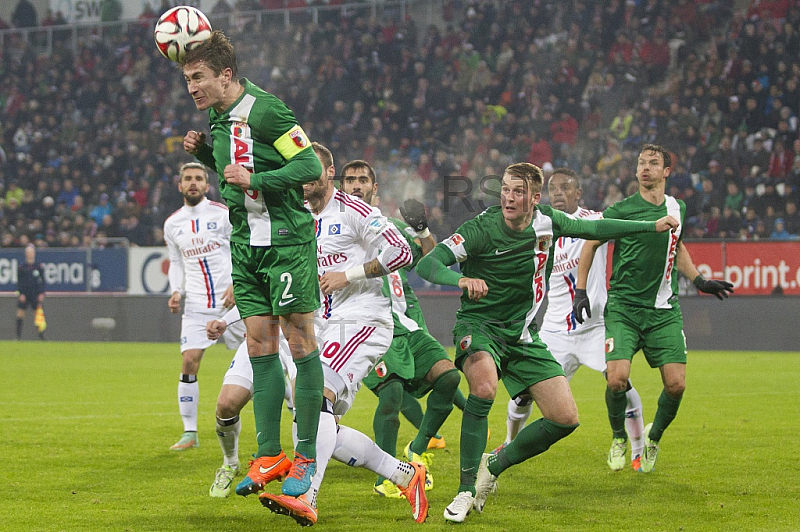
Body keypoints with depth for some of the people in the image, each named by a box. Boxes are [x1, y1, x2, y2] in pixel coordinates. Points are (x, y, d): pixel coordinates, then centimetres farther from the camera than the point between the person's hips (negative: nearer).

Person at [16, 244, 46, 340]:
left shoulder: (39, 266, 2)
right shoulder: (21, 266, 3)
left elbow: (42, 281, 4)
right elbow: (19, 282, 5)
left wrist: (41, 293, -4)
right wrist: (21, 293, -5)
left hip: (36, 294, -1)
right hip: (24, 294, 1)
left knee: (38, 313, -5)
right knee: (20, 313, -3)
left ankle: (41, 335, -1)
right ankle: (18, 336, 3)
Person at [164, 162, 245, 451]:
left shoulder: (222, 214, -2)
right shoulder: (172, 224, 11)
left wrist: (236, 285, -14)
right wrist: (176, 292, 4)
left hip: (231, 299, -3)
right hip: (197, 305, 3)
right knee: (189, 363, -9)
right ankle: (189, 432, -2)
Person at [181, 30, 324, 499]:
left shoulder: (265, 110, -15)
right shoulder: (216, 116, 11)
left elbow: (310, 166, -17)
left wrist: (253, 179, -21)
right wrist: (202, 151, 8)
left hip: (287, 240, -8)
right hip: (246, 244, 8)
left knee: (300, 342, -4)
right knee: (260, 345, 6)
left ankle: (307, 456, 2)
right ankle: (270, 456, 10)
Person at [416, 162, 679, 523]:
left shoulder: (547, 222, -3)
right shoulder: (481, 228, -18)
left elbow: (594, 228, 16)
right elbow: (426, 265, -24)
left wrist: (654, 226, 20)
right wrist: (463, 279, -45)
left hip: (521, 332, 5)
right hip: (478, 324, -5)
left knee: (566, 419, -7)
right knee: (484, 386, -37)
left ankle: (493, 465, 14)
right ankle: (467, 489, -25)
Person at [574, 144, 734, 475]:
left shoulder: (677, 209, 8)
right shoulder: (622, 210, -6)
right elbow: (591, 243, 6)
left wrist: (699, 281, 22)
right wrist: (581, 291, 2)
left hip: (664, 311, 4)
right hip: (623, 307, -3)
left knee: (676, 384, -8)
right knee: (617, 378, -20)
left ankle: (654, 437, 21)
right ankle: (618, 437, 8)